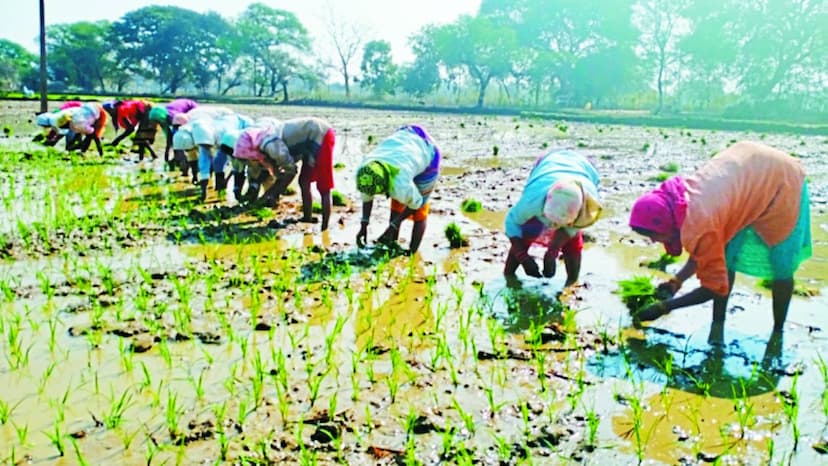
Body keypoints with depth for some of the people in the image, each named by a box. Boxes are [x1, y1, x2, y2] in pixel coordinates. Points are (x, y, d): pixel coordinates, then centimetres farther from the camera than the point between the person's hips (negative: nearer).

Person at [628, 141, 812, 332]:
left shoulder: (700, 226, -35)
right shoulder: (677, 198, -13)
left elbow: (714, 287, -23)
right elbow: (703, 254, 3)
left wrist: (665, 306, -20)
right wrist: (677, 280, -9)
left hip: (783, 181, -8)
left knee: (781, 266, 0)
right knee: (725, 260, 1)